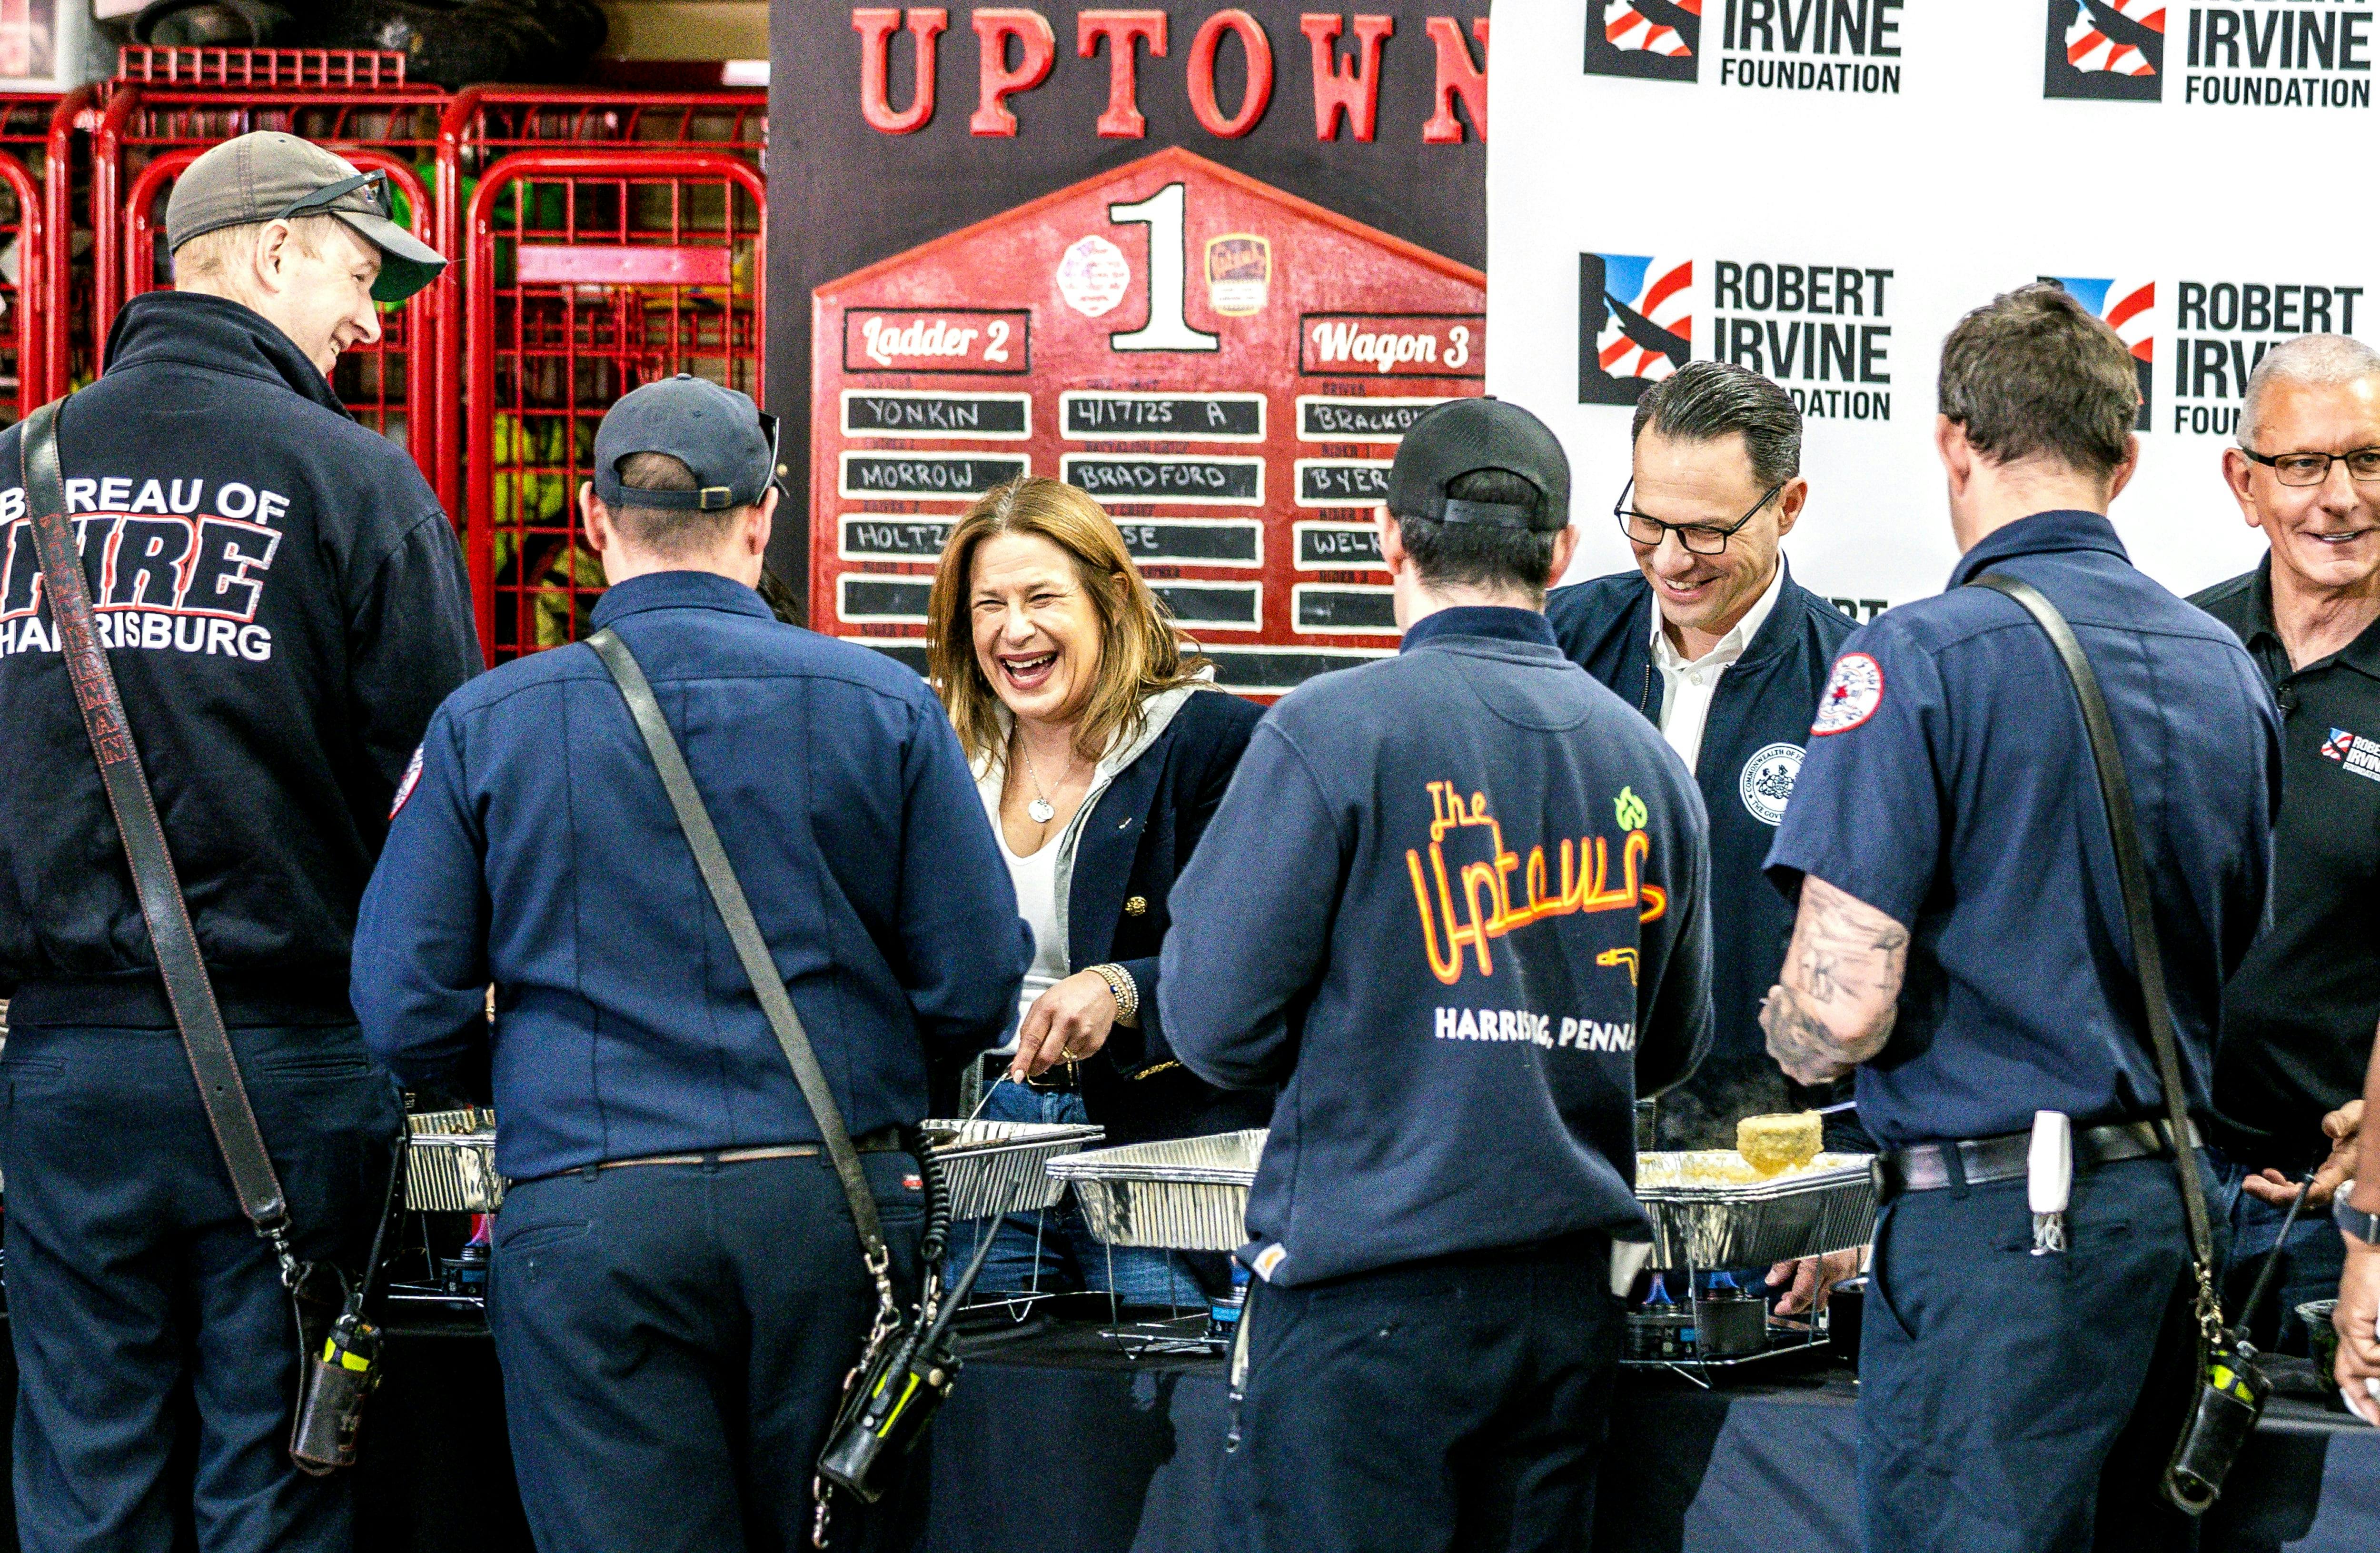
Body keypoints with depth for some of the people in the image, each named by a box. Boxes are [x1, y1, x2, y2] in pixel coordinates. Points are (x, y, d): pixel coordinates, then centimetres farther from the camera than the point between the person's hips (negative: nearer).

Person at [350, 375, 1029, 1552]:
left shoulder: (483, 725, 1)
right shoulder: (884, 707, 1)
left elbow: (407, 1014, 1)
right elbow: (974, 992, 1)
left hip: (585, 1221, -1)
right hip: (827, 1207, 1)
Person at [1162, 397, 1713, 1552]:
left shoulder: (1332, 732, -8)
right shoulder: (1646, 761, 9)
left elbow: (1216, 1024, -7)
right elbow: (1671, 1049, 20)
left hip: (1370, 1282, -5)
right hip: (1574, 1279, 6)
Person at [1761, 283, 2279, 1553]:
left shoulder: (1921, 661, -12)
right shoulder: (2226, 669, 10)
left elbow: (1842, 1009, -17)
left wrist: (1786, 1030, 5)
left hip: (1998, 1221, -7)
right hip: (2177, 1204, 7)